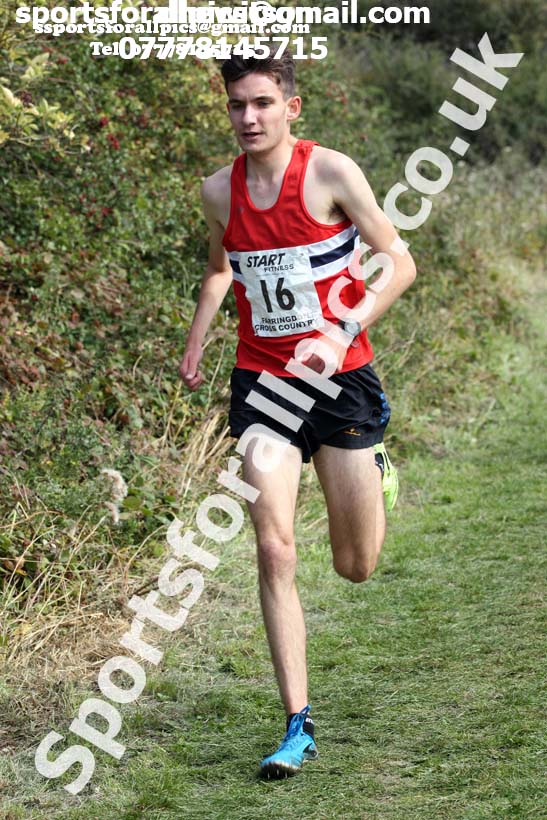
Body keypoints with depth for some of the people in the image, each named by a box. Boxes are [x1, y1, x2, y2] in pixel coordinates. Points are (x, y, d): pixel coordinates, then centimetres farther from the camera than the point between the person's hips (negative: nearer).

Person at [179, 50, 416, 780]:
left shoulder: (331, 172, -11)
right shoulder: (219, 191, 2)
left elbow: (400, 264, -8)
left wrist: (343, 333, -20)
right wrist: (196, 342, 11)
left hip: (341, 381, -2)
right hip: (262, 383, 2)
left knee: (356, 568, 7)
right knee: (275, 552, -10)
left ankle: (375, 468, 43)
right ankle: (299, 726, -2)